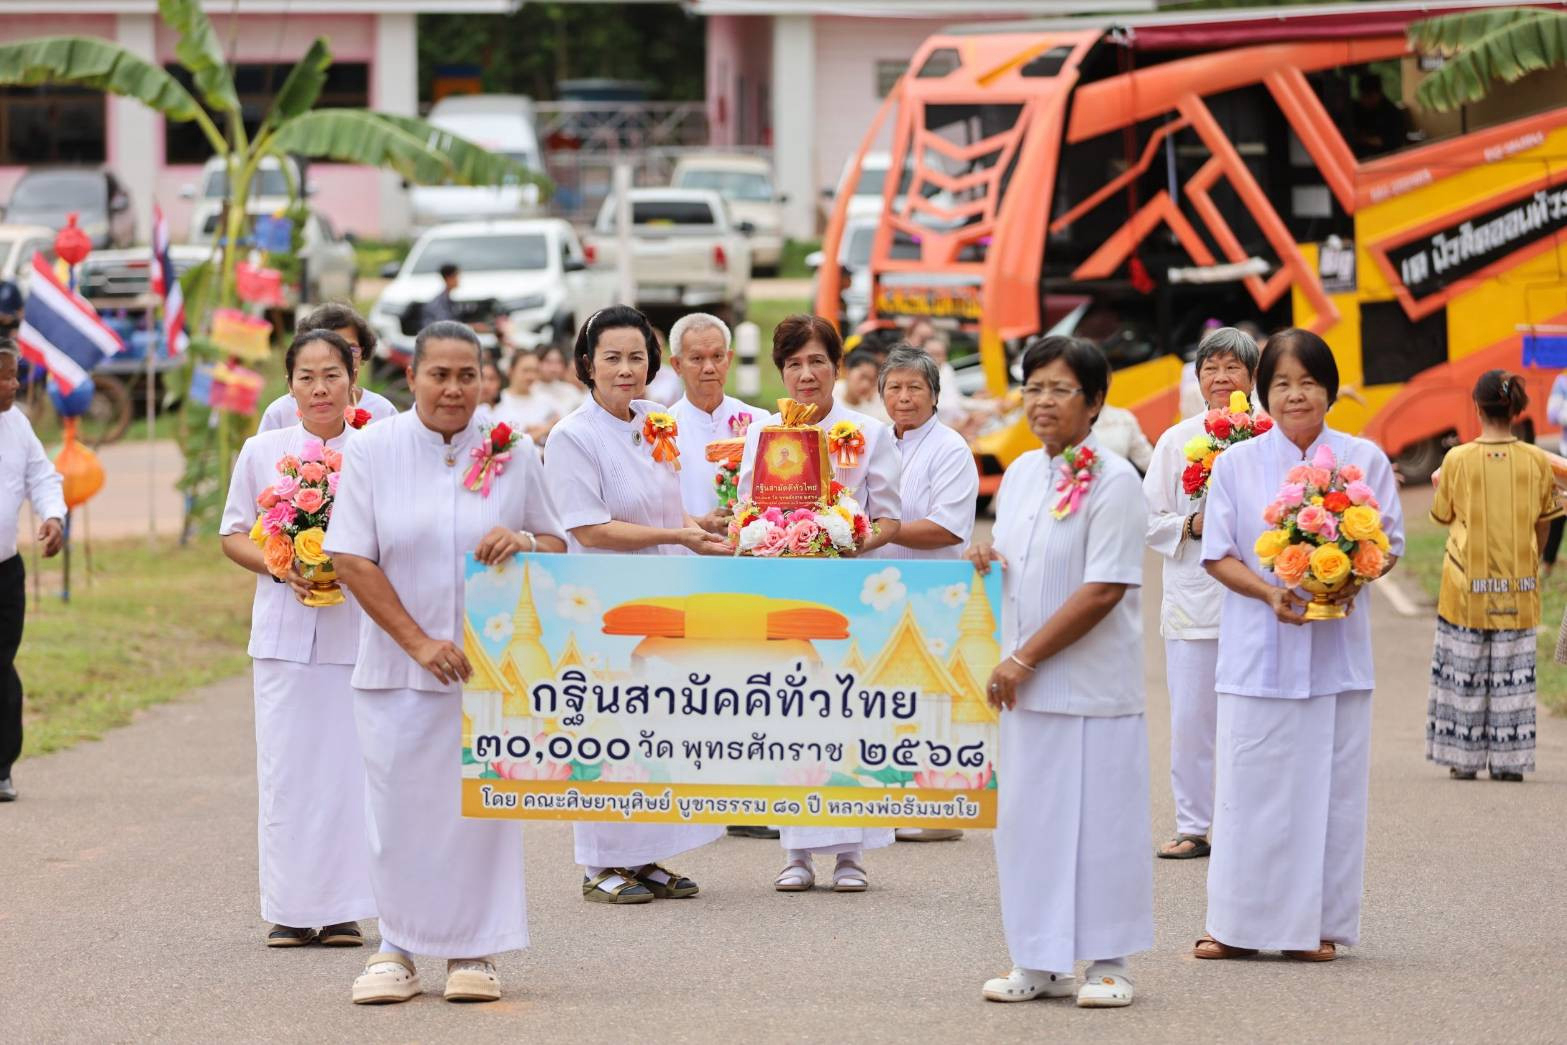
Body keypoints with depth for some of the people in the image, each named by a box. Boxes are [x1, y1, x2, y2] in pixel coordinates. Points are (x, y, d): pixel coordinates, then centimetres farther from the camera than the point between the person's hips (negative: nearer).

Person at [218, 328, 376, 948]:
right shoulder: (262, 453, 7)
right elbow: (234, 535, 11)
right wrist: (282, 568, -8)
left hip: (359, 625, -1)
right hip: (283, 628, 1)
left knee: (349, 763, -1)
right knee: (286, 765, 0)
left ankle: (343, 909, 5)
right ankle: (289, 911, 6)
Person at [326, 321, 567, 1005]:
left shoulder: (512, 454, 4)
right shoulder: (372, 450, -1)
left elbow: (559, 547, 12)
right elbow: (351, 558, -4)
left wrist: (524, 542, -13)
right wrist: (418, 642, -11)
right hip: (397, 665, -1)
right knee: (398, 807, 0)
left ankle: (474, 950, 10)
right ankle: (399, 949, 11)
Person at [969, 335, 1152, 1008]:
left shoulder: (1113, 482, -12)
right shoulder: (1021, 474, 11)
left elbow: (1103, 591, -17)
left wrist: (1024, 659, -16)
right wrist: (985, 555, 0)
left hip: (1091, 686, -7)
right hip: (1026, 683, 7)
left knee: (1097, 819, -2)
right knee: (1028, 819, 9)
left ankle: (1108, 964, 8)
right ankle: (1039, 964, 16)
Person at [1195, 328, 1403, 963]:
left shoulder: (1364, 460, 5)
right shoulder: (1236, 464, 4)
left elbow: (1389, 544, 7)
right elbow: (1219, 556, 2)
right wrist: (1270, 594, -16)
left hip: (1337, 647, 0)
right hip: (1258, 648, 0)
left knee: (1328, 784, 1)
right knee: (1250, 784, 0)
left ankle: (1317, 923, 9)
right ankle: (1238, 925, 7)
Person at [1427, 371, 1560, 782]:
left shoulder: (1459, 460, -11)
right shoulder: (1536, 462, -5)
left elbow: (1442, 516, 2)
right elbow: (1543, 524, 5)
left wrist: (1438, 483, 20)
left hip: (1468, 585, -1)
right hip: (1518, 586, 1)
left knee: (1464, 669, 8)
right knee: (1513, 671, 8)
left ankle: (1464, 758, 10)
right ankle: (1509, 760, 7)